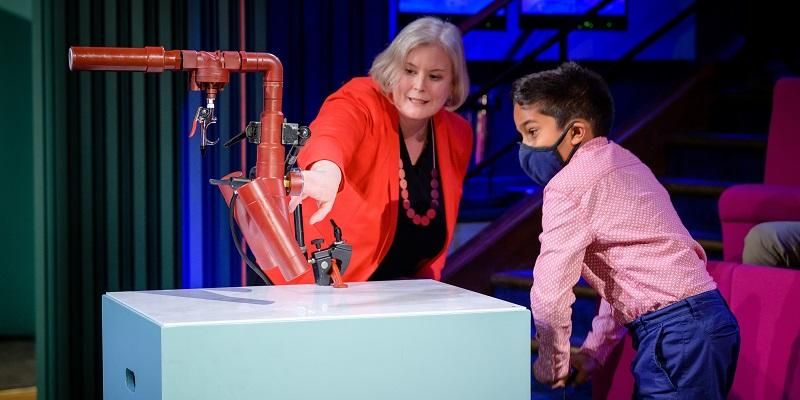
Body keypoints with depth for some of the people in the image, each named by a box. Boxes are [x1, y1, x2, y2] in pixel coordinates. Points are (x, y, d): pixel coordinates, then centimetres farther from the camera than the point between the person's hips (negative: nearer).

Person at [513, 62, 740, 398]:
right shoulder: (620, 163, 19)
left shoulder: (568, 187, -10)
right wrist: (594, 351, 21)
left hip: (676, 332, -9)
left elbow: (551, 293, -12)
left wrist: (552, 365, 3)